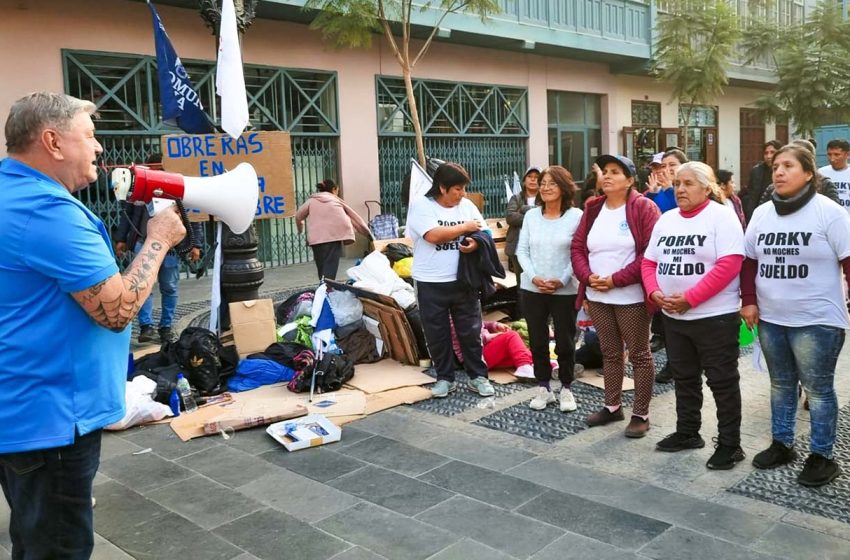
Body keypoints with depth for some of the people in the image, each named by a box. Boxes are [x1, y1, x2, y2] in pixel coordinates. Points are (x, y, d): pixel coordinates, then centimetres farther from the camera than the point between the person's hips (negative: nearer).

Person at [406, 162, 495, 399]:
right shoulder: (421, 206, -8)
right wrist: (466, 227, -11)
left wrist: (476, 243, -15)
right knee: (437, 334, 8)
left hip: (463, 280, 3)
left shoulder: (467, 205, 7)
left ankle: (478, 376, 22)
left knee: (471, 331, 8)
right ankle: (445, 378, 23)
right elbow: (434, 235, -21)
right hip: (431, 283, -3)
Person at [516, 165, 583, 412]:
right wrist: (533, 276, -10)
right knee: (537, 342, 11)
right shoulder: (531, 215, 3)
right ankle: (543, 388, 26)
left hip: (565, 290, -3)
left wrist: (562, 280, -16)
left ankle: (566, 389, 23)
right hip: (532, 289, 3)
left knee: (565, 342, 7)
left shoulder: (576, 216, -7)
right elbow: (522, 250, 4)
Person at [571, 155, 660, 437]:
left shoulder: (644, 208, -8)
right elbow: (577, 247, 9)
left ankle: (641, 414, 16)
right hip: (597, 297, 6)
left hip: (631, 297, -6)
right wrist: (587, 276, -9)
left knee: (639, 355, 5)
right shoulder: (593, 209, 9)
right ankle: (612, 406, 29)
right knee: (610, 353, 16)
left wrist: (616, 279, -18)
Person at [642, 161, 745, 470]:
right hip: (673, 316, 7)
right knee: (684, 378, 17)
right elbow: (649, 262, 11)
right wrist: (655, 292, -9)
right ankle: (687, 433, 31)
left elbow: (729, 265, -19)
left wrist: (689, 298, -22)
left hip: (715, 316, -6)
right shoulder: (666, 219, 10)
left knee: (722, 382, 3)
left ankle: (730, 443, 14)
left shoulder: (722, 216, -9)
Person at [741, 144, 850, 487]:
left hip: (816, 320, -5)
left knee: (817, 388, 4)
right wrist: (749, 301, 4)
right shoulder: (762, 214, 7)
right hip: (771, 318, 6)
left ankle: (822, 457, 16)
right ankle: (781, 445, 30)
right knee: (781, 384, 17)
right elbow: (750, 261, 13)